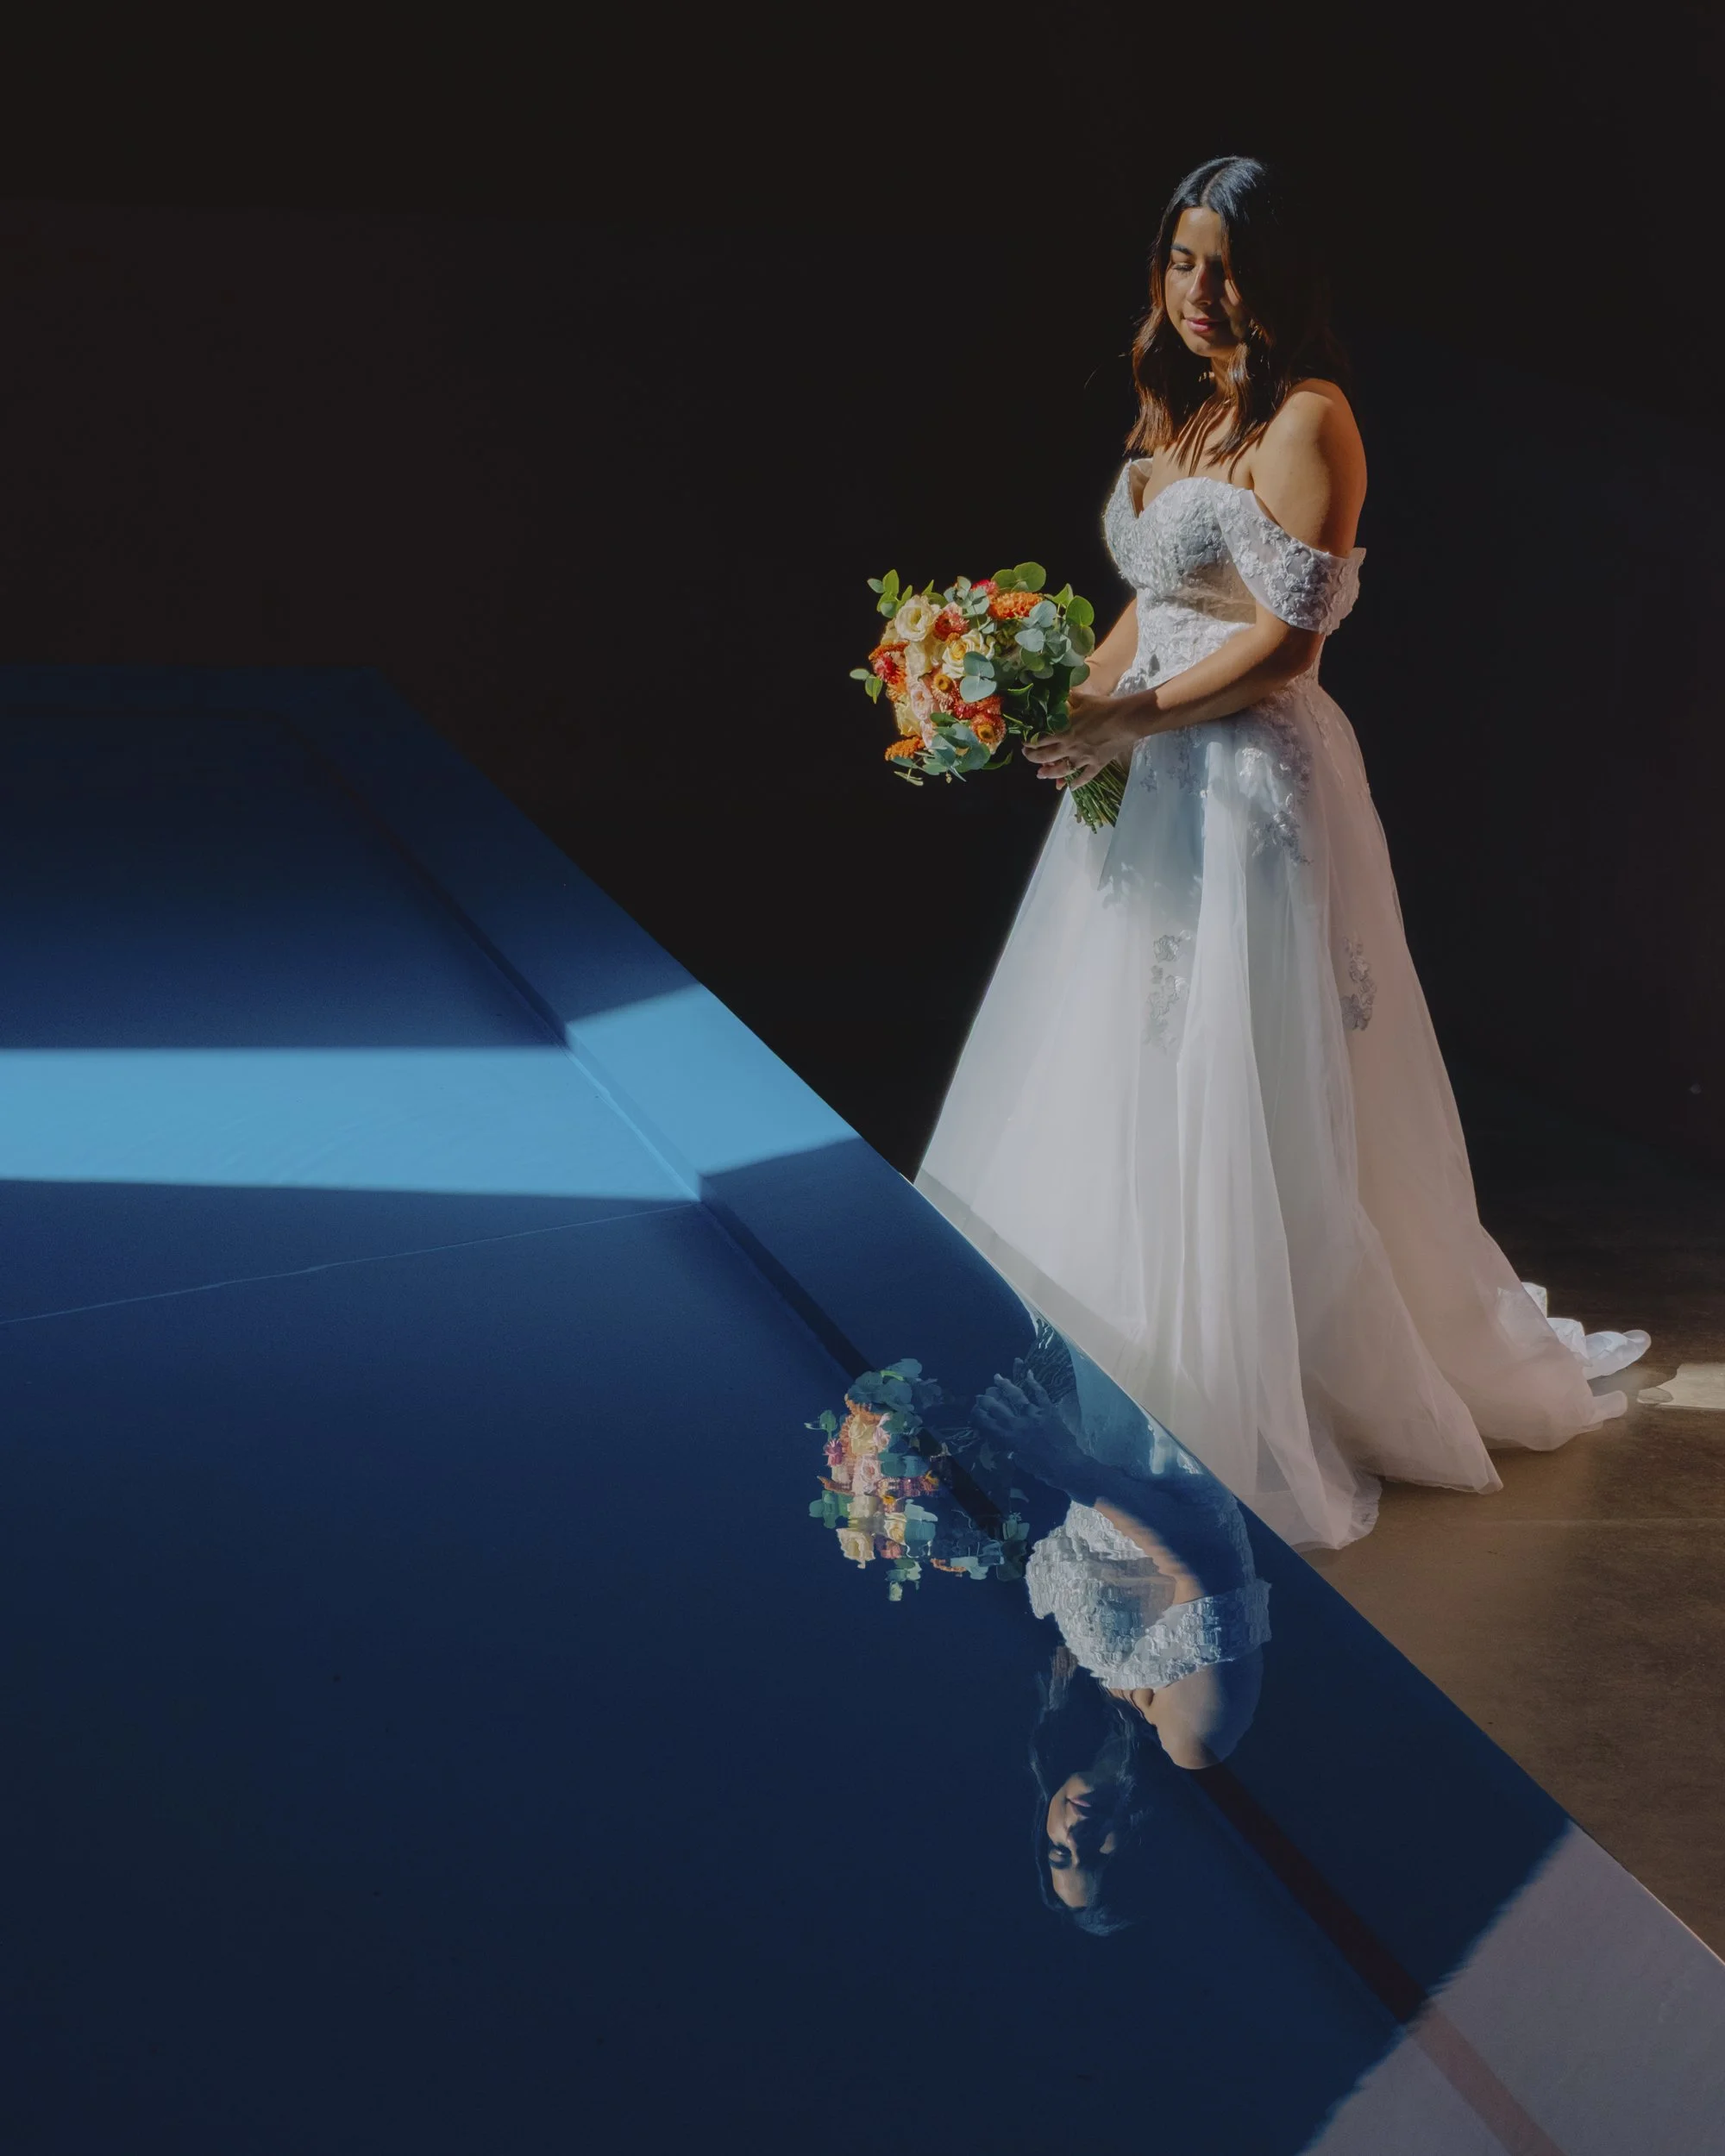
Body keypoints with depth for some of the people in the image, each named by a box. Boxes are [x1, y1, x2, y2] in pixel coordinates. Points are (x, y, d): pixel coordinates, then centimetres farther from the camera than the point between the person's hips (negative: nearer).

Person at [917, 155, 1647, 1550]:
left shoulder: (1305, 419, -11)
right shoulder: (1175, 416, 15)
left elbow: (1285, 638, -16)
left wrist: (1133, 722, -17)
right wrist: (1072, 713, 5)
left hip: (1252, 780, -9)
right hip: (1148, 782, 9)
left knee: (1239, 1093, -3)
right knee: (1126, 1075, 12)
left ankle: (1263, 1414, 10)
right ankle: (1133, 1373, 26)